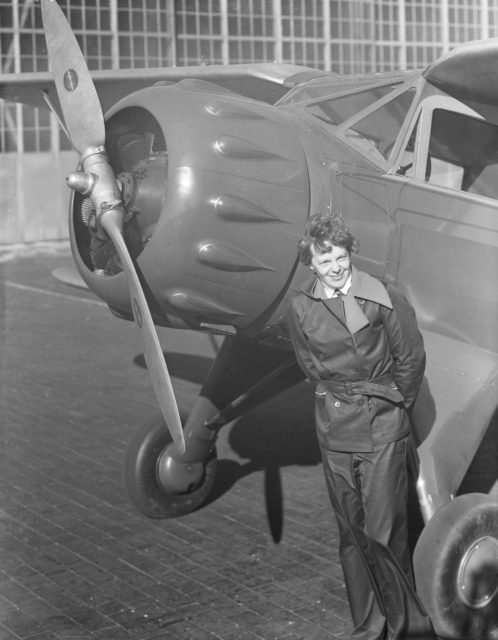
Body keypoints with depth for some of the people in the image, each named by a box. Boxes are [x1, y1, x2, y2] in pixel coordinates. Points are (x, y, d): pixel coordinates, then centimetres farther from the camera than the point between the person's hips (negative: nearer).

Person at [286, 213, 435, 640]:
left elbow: (411, 358, -2)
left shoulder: (383, 298, -11)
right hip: (334, 429, 4)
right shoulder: (301, 308, 0)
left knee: (384, 532, -7)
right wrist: (336, 399, 11)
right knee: (351, 534, 10)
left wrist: (395, 406, 5)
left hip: (382, 429, -4)